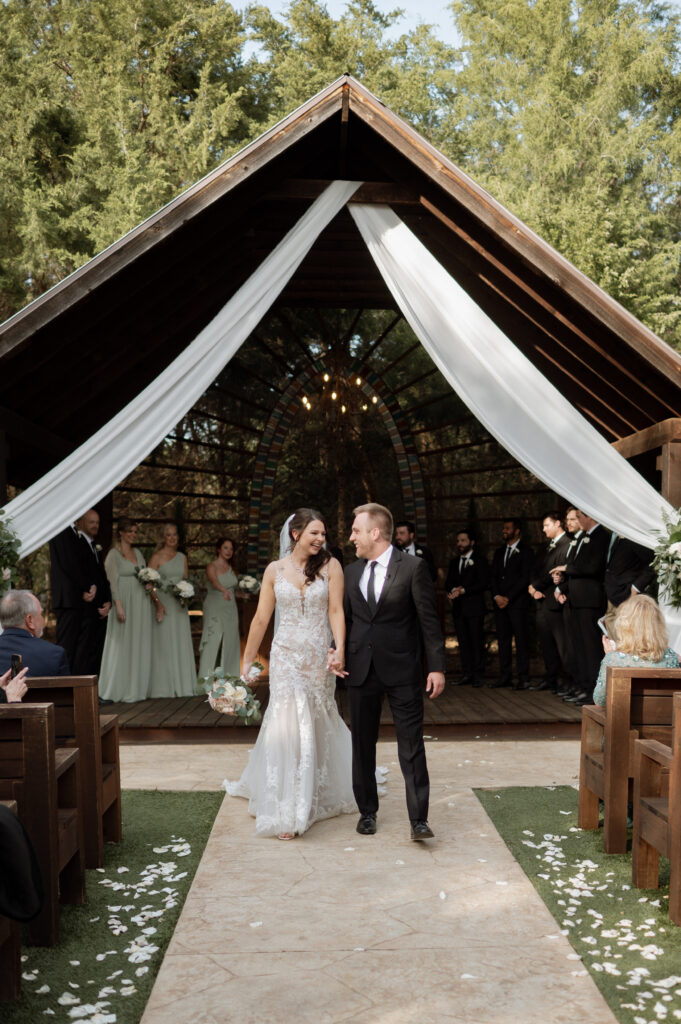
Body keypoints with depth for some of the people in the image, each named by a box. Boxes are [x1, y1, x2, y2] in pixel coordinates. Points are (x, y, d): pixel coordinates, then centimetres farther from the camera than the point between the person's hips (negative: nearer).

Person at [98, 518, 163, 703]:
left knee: (141, 646, 8)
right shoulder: (113, 554, -4)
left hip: (142, 604, 6)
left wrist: (156, 601, 9)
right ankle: (122, 689, 2)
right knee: (123, 645, -3)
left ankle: (138, 688, 14)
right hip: (125, 603, -6)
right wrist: (118, 606, -19)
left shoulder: (138, 553, 14)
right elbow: (113, 582, -10)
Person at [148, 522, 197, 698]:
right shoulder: (157, 557, -3)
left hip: (179, 605, 5)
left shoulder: (182, 557, 13)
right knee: (164, 644, -3)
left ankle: (182, 686, 12)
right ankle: (164, 687, 3)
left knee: (181, 644, 6)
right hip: (163, 603, -5)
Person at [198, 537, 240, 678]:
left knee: (229, 644, 5)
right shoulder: (212, 566, -8)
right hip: (215, 609, -6)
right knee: (213, 642, -14)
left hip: (231, 609, 6)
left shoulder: (231, 568, 12)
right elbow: (214, 581, -30)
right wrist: (224, 590, -48)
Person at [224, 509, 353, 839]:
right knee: (288, 722, -7)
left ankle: (317, 792, 36)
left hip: (318, 656, 0)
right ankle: (287, 812, 0)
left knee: (316, 724, 12)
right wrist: (247, 661, 7)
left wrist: (339, 649, -22)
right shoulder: (275, 570, 1)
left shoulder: (330, 566, -2)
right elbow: (260, 619, 5)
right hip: (286, 655, 0)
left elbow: (336, 611, -8)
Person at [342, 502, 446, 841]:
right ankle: (367, 811, 26)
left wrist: (436, 667, -9)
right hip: (361, 670, 5)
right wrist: (337, 650, -4)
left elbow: (429, 620, -6)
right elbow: (345, 618, 14)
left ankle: (419, 819, 4)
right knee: (362, 744, 12)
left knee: (411, 745, -2)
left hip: (402, 670, -5)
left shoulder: (413, 567, -6)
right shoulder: (351, 572, 9)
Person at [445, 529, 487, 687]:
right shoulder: (454, 562, 19)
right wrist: (453, 590, -7)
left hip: (474, 608, -5)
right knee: (463, 642, 6)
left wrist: (463, 590, -16)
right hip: (458, 608, 5)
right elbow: (448, 583, 16)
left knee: (477, 641, -4)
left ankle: (477, 675, 0)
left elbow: (483, 584, -9)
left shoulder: (479, 561, 0)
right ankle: (466, 673, 10)